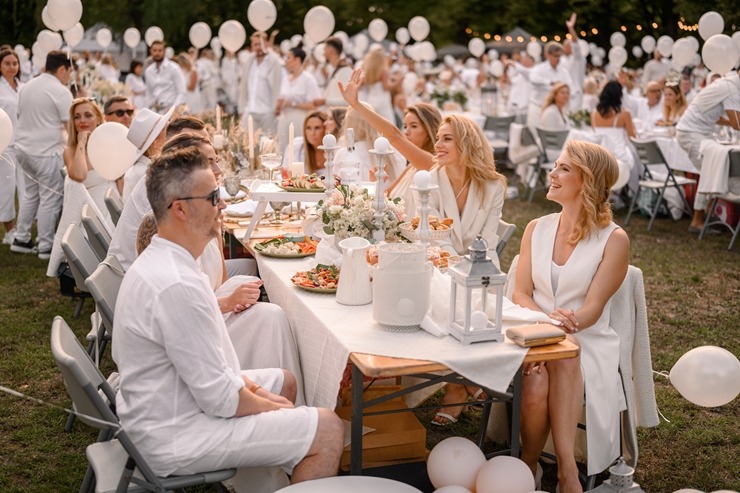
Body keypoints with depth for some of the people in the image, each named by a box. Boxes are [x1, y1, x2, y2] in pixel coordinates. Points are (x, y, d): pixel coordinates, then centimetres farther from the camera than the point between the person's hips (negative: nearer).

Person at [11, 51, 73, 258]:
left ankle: (21, 240, 22)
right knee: (50, 198, -1)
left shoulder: (26, 86, 11)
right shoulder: (60, 91, -13)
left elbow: (21, 116, 18)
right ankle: (46, 247, 3)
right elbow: (71, 124, -15)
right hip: (47, 152, -8)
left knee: (30, 193, 19)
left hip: (23, 147, 8)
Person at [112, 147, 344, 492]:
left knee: (283, 382, 24)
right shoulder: (176, 285, -30)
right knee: (328, 430, -11)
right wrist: (270, 406, -8)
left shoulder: (157, 261, 3)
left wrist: (243, 381, 3)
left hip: (160, 409, 10)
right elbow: (219, 398, -25)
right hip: (174, 436, -10)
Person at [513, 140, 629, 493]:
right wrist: (546, 320, -18)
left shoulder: (614, 240, -2)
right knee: (535, 389, -31)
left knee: (564, 362, -38)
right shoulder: (536, 229, 10)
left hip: (585, 341, -2)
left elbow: (592, 308, -9)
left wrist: (563, 327, -28)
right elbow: (520, 294, 4)